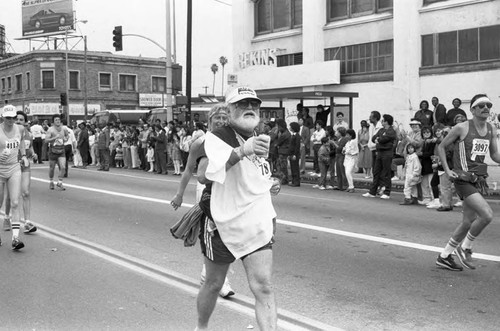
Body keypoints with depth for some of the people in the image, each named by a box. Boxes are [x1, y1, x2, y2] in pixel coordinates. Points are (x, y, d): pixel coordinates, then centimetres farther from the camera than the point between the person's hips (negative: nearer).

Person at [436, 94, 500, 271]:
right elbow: (441, 147, 0)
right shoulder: (462, 128, -9)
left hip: (479, 180, 7)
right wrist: (447, 170, -8)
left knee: (468, 222, 10)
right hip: (464, 180, -7)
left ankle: (444, 256, 24)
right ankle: (465, 248, 2)